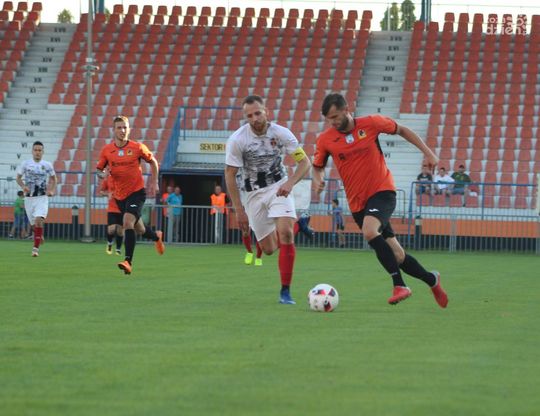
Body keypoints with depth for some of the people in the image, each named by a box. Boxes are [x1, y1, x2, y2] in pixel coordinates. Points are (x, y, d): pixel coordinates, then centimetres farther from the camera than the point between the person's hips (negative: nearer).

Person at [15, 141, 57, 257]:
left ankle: (36, 248, -20)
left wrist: (52, 190, 0)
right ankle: (39, 236, 44)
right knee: (34, 224, 9)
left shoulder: (47, 165, 1)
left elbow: (53, 178, 16)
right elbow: (18, 178, 9)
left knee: (39, 220, -22)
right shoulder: (25, 164, 0)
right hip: (29, 198, 2)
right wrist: (23, 186, -10)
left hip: (42, 197, -2)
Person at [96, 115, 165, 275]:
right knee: (139, 229, 16)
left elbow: (153, 162, 8)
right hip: (120, 195, 4)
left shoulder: (137, 148, -8)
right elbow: (99, 169, 8)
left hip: (137, 191, -4)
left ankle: (128, 261, -26)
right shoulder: (106, 150, -2)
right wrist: (101, 174, -15)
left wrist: (154, 182, 5)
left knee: (128, 221, -25)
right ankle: (157, 237, 51)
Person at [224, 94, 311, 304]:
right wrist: (239, 210, -10)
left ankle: (285, 291, -18)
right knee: (269, 249, 3)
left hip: (279, 187, -1)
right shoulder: (237, 140, -15)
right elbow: (230, 175, -8)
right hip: (254, 194, 1)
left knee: (285, 232, -25)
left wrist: (290, 183, -25)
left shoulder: (281, 133, -12)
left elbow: (305, 162, -7)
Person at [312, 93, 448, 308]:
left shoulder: (371, 123, -7)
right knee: (396, 255, 4)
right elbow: (318, 166, 13)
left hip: (382, 191, -3)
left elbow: (401, 130, 8)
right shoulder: (325, 139, -2)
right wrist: (317, 180, -10)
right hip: (358, 202, 3)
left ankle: (399, 285, -27)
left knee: (369, 231, -33)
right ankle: (431, 280, 29)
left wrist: (428, 152, 2)